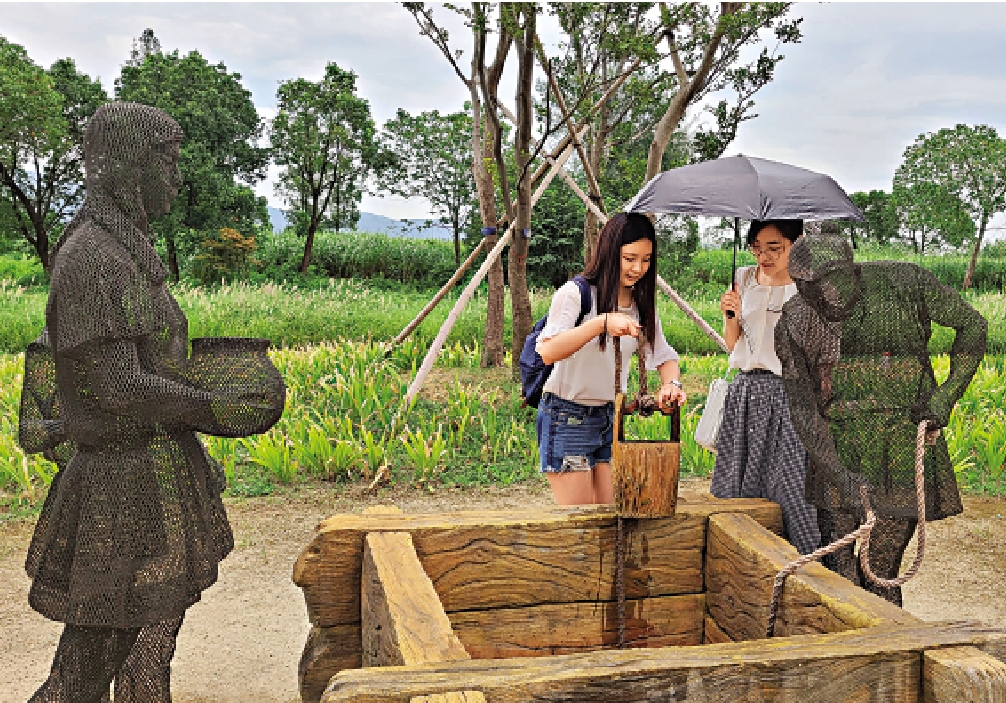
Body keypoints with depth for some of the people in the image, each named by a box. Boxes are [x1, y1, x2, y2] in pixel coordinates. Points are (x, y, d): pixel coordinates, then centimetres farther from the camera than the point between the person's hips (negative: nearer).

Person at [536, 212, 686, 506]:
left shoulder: (642, 305, 6)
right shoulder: (575, 294, -15)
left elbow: (664, 356, 9)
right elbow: (547, 352, -28)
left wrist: (672, 384, -14)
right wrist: (602, 322, -39)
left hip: (610, 416, 6)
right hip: (567, 416, -6)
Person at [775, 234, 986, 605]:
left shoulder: (906, 282, -10)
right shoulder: (795, 324, -8)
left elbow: (972, 324, 5)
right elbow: (803, 410, -8)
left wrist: (948, 393, -6)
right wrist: (840, 474, -19)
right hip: (838, 450, 2)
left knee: (881, 572, 3)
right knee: (838, 567, 3)